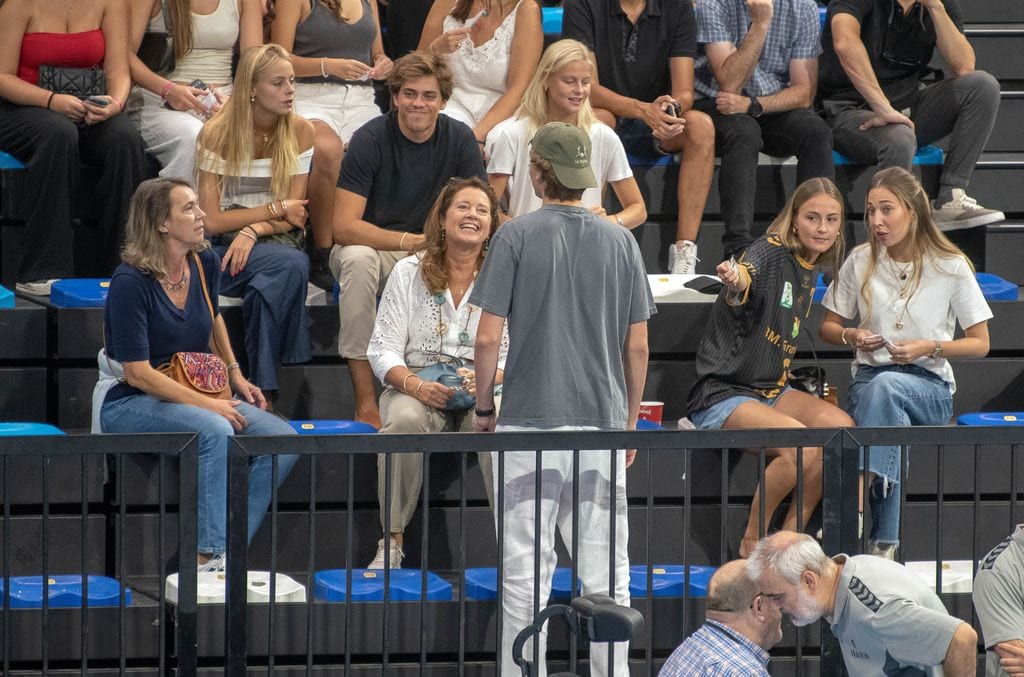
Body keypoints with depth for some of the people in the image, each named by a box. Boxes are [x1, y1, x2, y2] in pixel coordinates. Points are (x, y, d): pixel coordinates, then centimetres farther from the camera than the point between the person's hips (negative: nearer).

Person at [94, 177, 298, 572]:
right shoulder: (130, 282, -20)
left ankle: (223, 550, -12)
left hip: (193, 395, 7)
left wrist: (235, 376, 17)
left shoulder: (205, 262, 2)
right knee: (216, 431, -35)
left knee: (283, 440, -13)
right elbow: (138, 373, -21)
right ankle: (209, 555, -28)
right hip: (128, 402, -7)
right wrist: (208, 405, -23)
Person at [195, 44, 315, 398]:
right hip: (225, 248, -3)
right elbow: (212, 220, -9)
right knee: (290, 263, -34)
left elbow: (294, 217, 0)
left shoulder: (299, 131, 2)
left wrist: (255, 229, -19)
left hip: (275, 241, 3)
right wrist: (276, 209, -8)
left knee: (294, 262, -34)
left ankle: (263, 390, -28)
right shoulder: (218, 133, -7)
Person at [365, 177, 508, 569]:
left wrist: (484, 380, -20)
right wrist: (416, 385, -19)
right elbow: (382, 350, 1)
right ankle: (392, 541, -27)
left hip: (483, 389, 0)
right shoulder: (409, 273, 6)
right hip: (417, 385, 0)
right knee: (404, 420, -36)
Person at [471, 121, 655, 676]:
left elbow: (489, 336, -7)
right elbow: (637, 346, 6)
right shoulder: (620, 241, 6)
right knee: (605, 573, 6)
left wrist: (482, 408, 6)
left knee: (525, 570, 1)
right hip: (602, 420, 3)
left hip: (530, 421, -3)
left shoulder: (517, 236, -4)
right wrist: (630, 420, 16)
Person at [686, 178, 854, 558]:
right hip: (721, 395, -8)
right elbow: (747, 275, -39)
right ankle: (753, 542, -11)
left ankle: (790, 537, -5)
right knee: (801, 444, -30)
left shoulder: (812, 269, 10)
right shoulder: (770, 252, -14)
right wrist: (735, 283, -61)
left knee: (840, 427, -18)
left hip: (771, 391, 8)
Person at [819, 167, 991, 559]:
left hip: (930, 385, -2)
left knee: (885, 386, -40)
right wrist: (852, 336, -6)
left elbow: (980, 344, 4)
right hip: (869, 377, 2)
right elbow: (828, 327, 18)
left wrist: (930, 347, -13)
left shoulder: (951, 268, -1)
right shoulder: (860, 262, 6)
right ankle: (884, 542, -45)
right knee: (891, 419, -38)